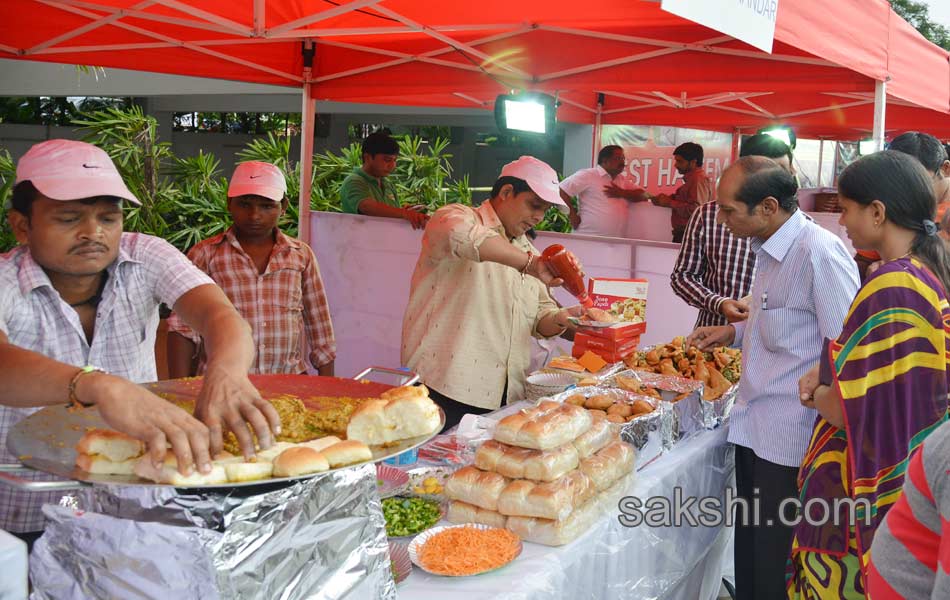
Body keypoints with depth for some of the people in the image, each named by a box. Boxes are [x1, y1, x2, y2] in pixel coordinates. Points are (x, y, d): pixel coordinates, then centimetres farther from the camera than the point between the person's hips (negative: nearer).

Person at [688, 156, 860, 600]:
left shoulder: (820, 254, -20)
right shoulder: (768, 251, 9)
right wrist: (734, 332, 10)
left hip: (790, 442, -8)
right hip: (753, 429, 9)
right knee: (749, 548, 20)